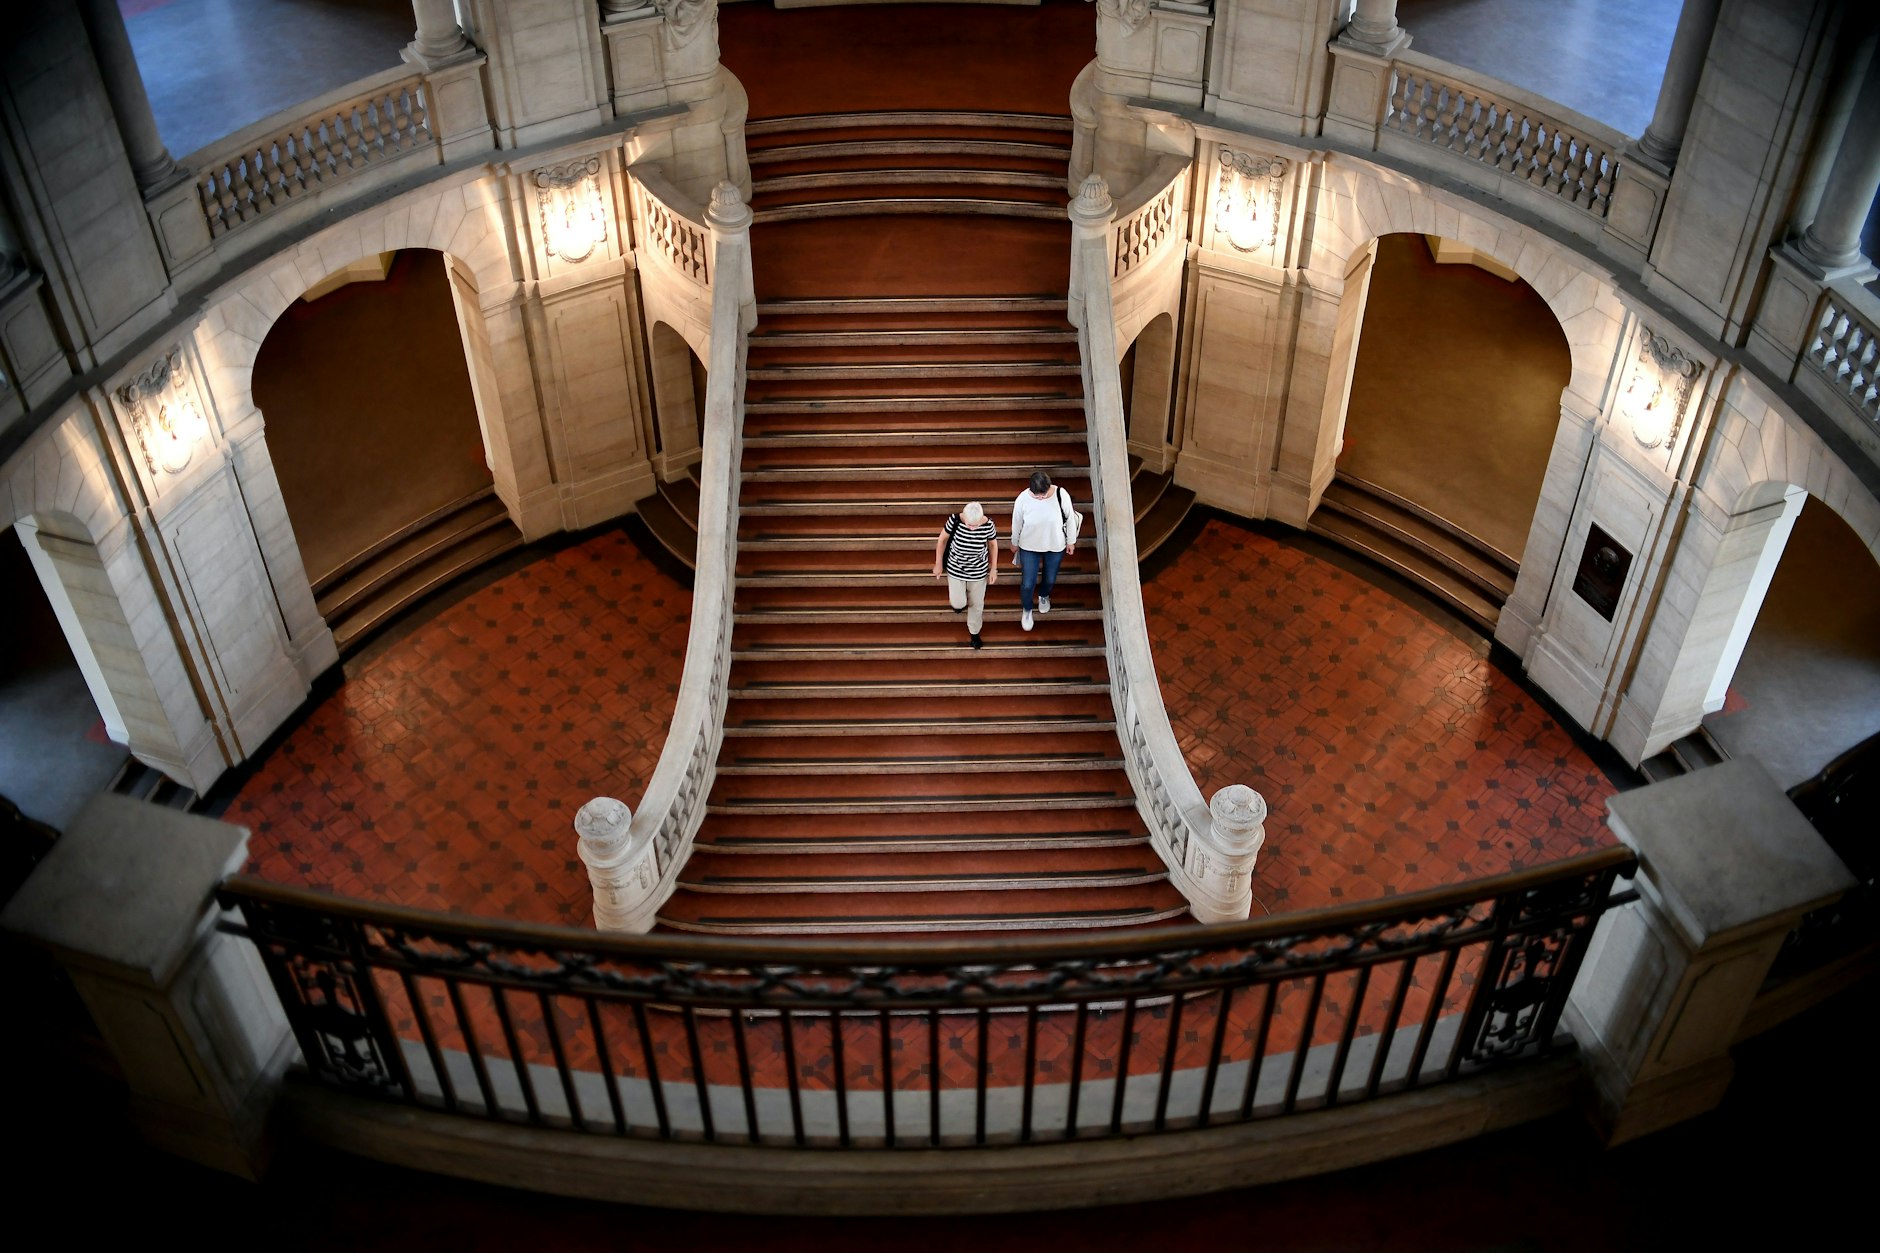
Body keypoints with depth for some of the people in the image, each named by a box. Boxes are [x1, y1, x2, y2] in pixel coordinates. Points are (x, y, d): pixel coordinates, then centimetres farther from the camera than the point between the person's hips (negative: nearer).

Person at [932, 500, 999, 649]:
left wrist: (994, 568, 1)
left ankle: (974, 632, 46)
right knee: (958, 603, 8)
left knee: (977, 603, 18)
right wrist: (938, 564, -2)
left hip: (978, 571, 1)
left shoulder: (988, 524, -26)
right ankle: (960, 601, 47)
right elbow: (942, 539, -10)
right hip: (956, 568, -1)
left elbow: (993, 544, -6)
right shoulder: (955, 520, -29)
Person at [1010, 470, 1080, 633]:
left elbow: (1070, 518, -9)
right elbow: (1016, 524, -7)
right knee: (1027, 583, 8)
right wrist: (1014, 543, 8)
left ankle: (1044, 595, 61)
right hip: (1029, 546, -1)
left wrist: (1071, 541, 2)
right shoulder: (1022, 499, -26)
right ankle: (1027, 609, 42)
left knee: (1050, 578, 23)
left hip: (1056, 546, 1)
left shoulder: (1061, 495, -27)